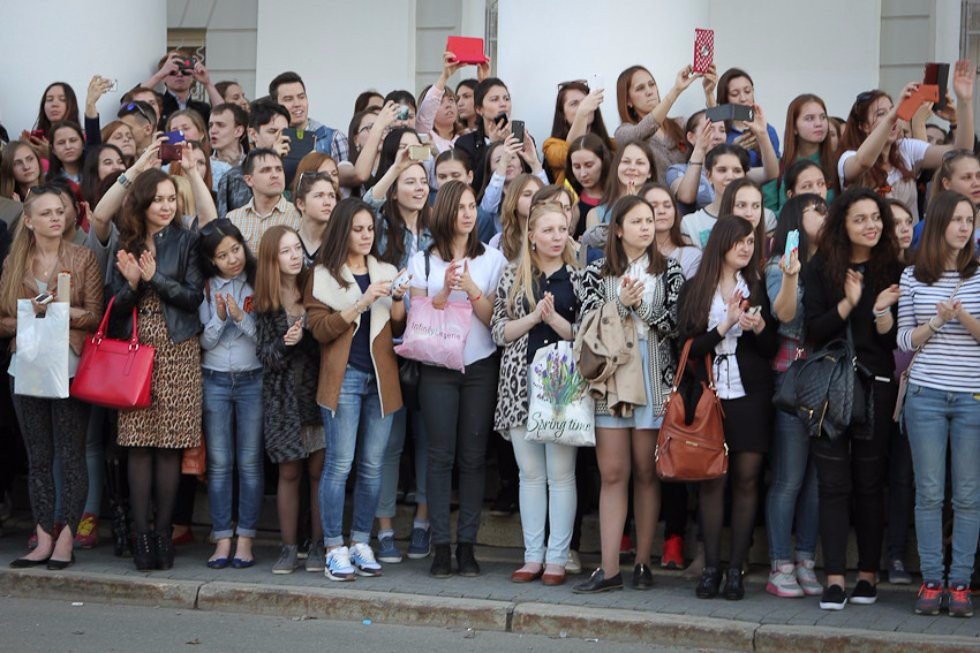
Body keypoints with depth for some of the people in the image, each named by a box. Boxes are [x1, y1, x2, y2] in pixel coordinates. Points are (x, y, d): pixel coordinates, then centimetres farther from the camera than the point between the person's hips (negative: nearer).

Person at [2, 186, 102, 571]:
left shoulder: (82, 259, 3)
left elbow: (95, 316, -3)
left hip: (70, 368, -3)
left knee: (71, 455, -3)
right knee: (38, 457, 5)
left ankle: (65, 541, 1)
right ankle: (43, 541, 9)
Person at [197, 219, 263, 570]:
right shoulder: (205, 288, 3)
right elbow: (203, 341, 2)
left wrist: (240, 317, -16)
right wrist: (220, 319, -14)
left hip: (253, 380, -1)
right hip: (214, 380, 1)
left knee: (250, 462, 0)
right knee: (219, 464, 2)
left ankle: (245, 539, 5)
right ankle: (222, 540, 6)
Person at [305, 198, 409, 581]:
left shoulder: (385, 272, 16)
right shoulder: (324, 275, 3)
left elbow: (399, 328, 12)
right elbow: (320, 328, -9)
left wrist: (398, 300, -6)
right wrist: (362, 302, -16)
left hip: (381, 377, 4)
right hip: (343, 376, -4)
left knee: (372, 465, 5)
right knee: (340, 463, -7)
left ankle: (361, 543, 14)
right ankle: (334, 549, -3)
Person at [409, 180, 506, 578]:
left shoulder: (493, 260, 7)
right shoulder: (423, 261, 7)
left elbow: (494, 319, 1)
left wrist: (472, 289, -15)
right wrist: (444, 293, -13)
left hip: (480, 366, 0)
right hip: (437, 368, 0)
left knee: (473, 456, 0)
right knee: (440, 455, -3)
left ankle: (467, 545, 5)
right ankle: (441, 546, 0)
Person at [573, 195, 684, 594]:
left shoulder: (669, 272, 8)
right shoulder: (597, 274, 9)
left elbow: (675, 325, -1)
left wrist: (642, 306, -12)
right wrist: (621, 304, -13)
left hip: (654, 379, 0)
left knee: (647, 473, 3)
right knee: (612, 474, -3)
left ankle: (643, 562, 11)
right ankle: (609, 568, -3)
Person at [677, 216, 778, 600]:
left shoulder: (758, 288, 10)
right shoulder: (695, 290, 5)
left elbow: (772, 349, 8)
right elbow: (688, 347, -3)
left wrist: (758, 327, -11)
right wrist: (725, 326, -12)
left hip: (751, 395, 1)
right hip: (710, 394, -1)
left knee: (746, 480, -1)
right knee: (711, 479, -2)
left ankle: (736, 569, 3)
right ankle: (711, 567, 3)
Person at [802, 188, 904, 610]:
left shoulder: (892, 270, 4)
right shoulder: (820, 268, 3)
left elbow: (894, 341, 2)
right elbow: (812, 329, -4)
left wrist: (882, 311, -18)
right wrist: (849, 303, -17)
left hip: (875, 385, 0)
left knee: (870, 483, 6)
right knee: (833, 483, -3)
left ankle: (868, 575, 14)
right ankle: (834, 579, -3)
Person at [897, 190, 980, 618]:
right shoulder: (913, 277, 6)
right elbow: (905, 341, 6)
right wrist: (937, 322, -10)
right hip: (925, 395, 0)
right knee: (929, 493, 1)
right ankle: (931, 581, 8)